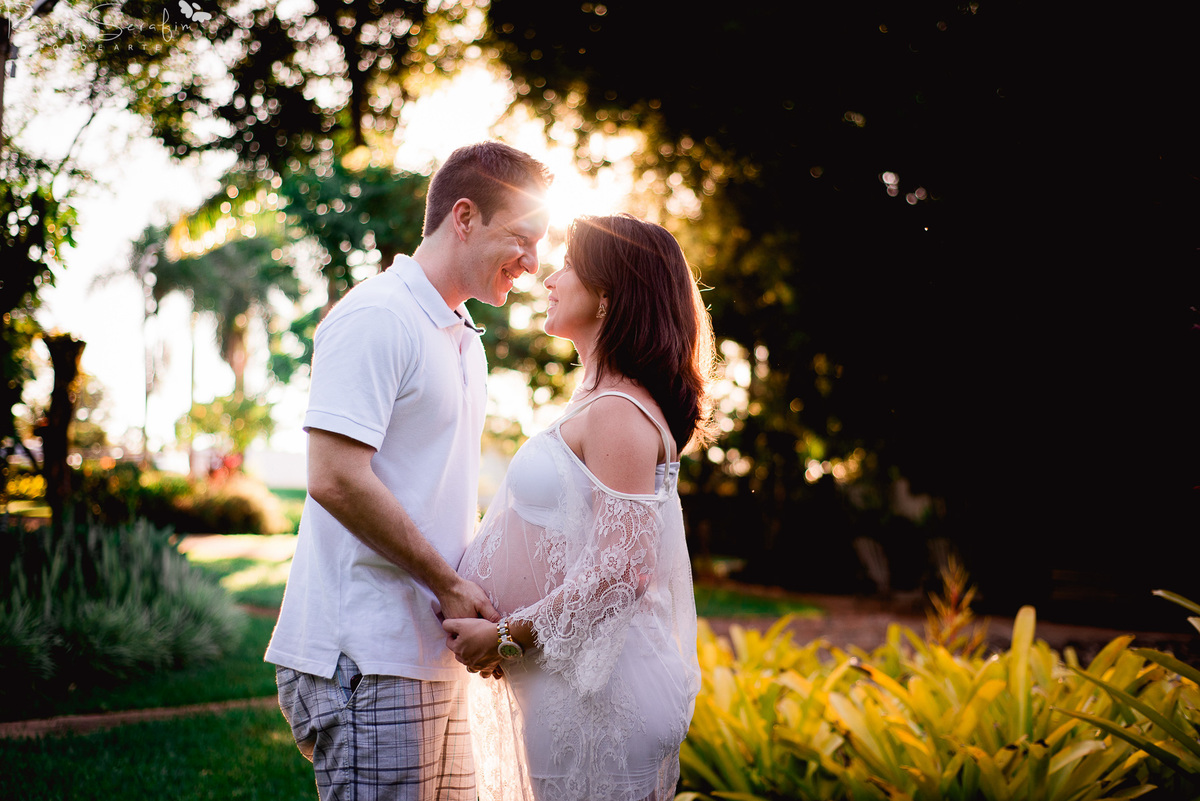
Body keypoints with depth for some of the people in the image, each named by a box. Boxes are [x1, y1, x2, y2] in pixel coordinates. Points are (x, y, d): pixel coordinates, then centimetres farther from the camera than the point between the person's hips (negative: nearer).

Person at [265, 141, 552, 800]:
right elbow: (335, 479, -20)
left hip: (434, 657, 9)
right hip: (367, 658, -9)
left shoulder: (464, 339, 19)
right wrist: (450, 585, -15)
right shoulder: (374, 319, -11)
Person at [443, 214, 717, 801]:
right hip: (568, 681, 10)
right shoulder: (600, 402, 15)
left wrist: (508, 636, -15)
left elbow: (620, 571, -23)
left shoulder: (618, 414, -17)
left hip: (599, 690, -10)